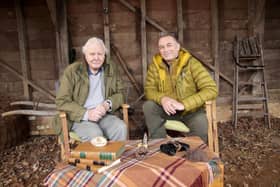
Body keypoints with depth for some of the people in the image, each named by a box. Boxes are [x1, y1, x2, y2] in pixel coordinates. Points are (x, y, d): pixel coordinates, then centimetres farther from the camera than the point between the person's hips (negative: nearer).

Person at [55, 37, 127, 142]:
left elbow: (119, 94, 12)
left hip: (104, 115, 3)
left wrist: (107, 105, -11)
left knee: (121, 128, -25)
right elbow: (61, 101, -6)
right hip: (79, 118, -3)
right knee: (95, 135, -31)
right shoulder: (72, 71, -3)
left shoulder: (111, 69, 8)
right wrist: (86, 114, -20)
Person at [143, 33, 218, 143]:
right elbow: (149, 90, -4)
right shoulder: (155, 64, -4)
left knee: (201, 124, -32)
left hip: (191, 110, -3)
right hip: (168, 109, 3)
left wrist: (183, 104, -32)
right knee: (148, 106, -22)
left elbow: (211, 89, -22)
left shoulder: (191, 63, -15)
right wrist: (162, 99, -28)